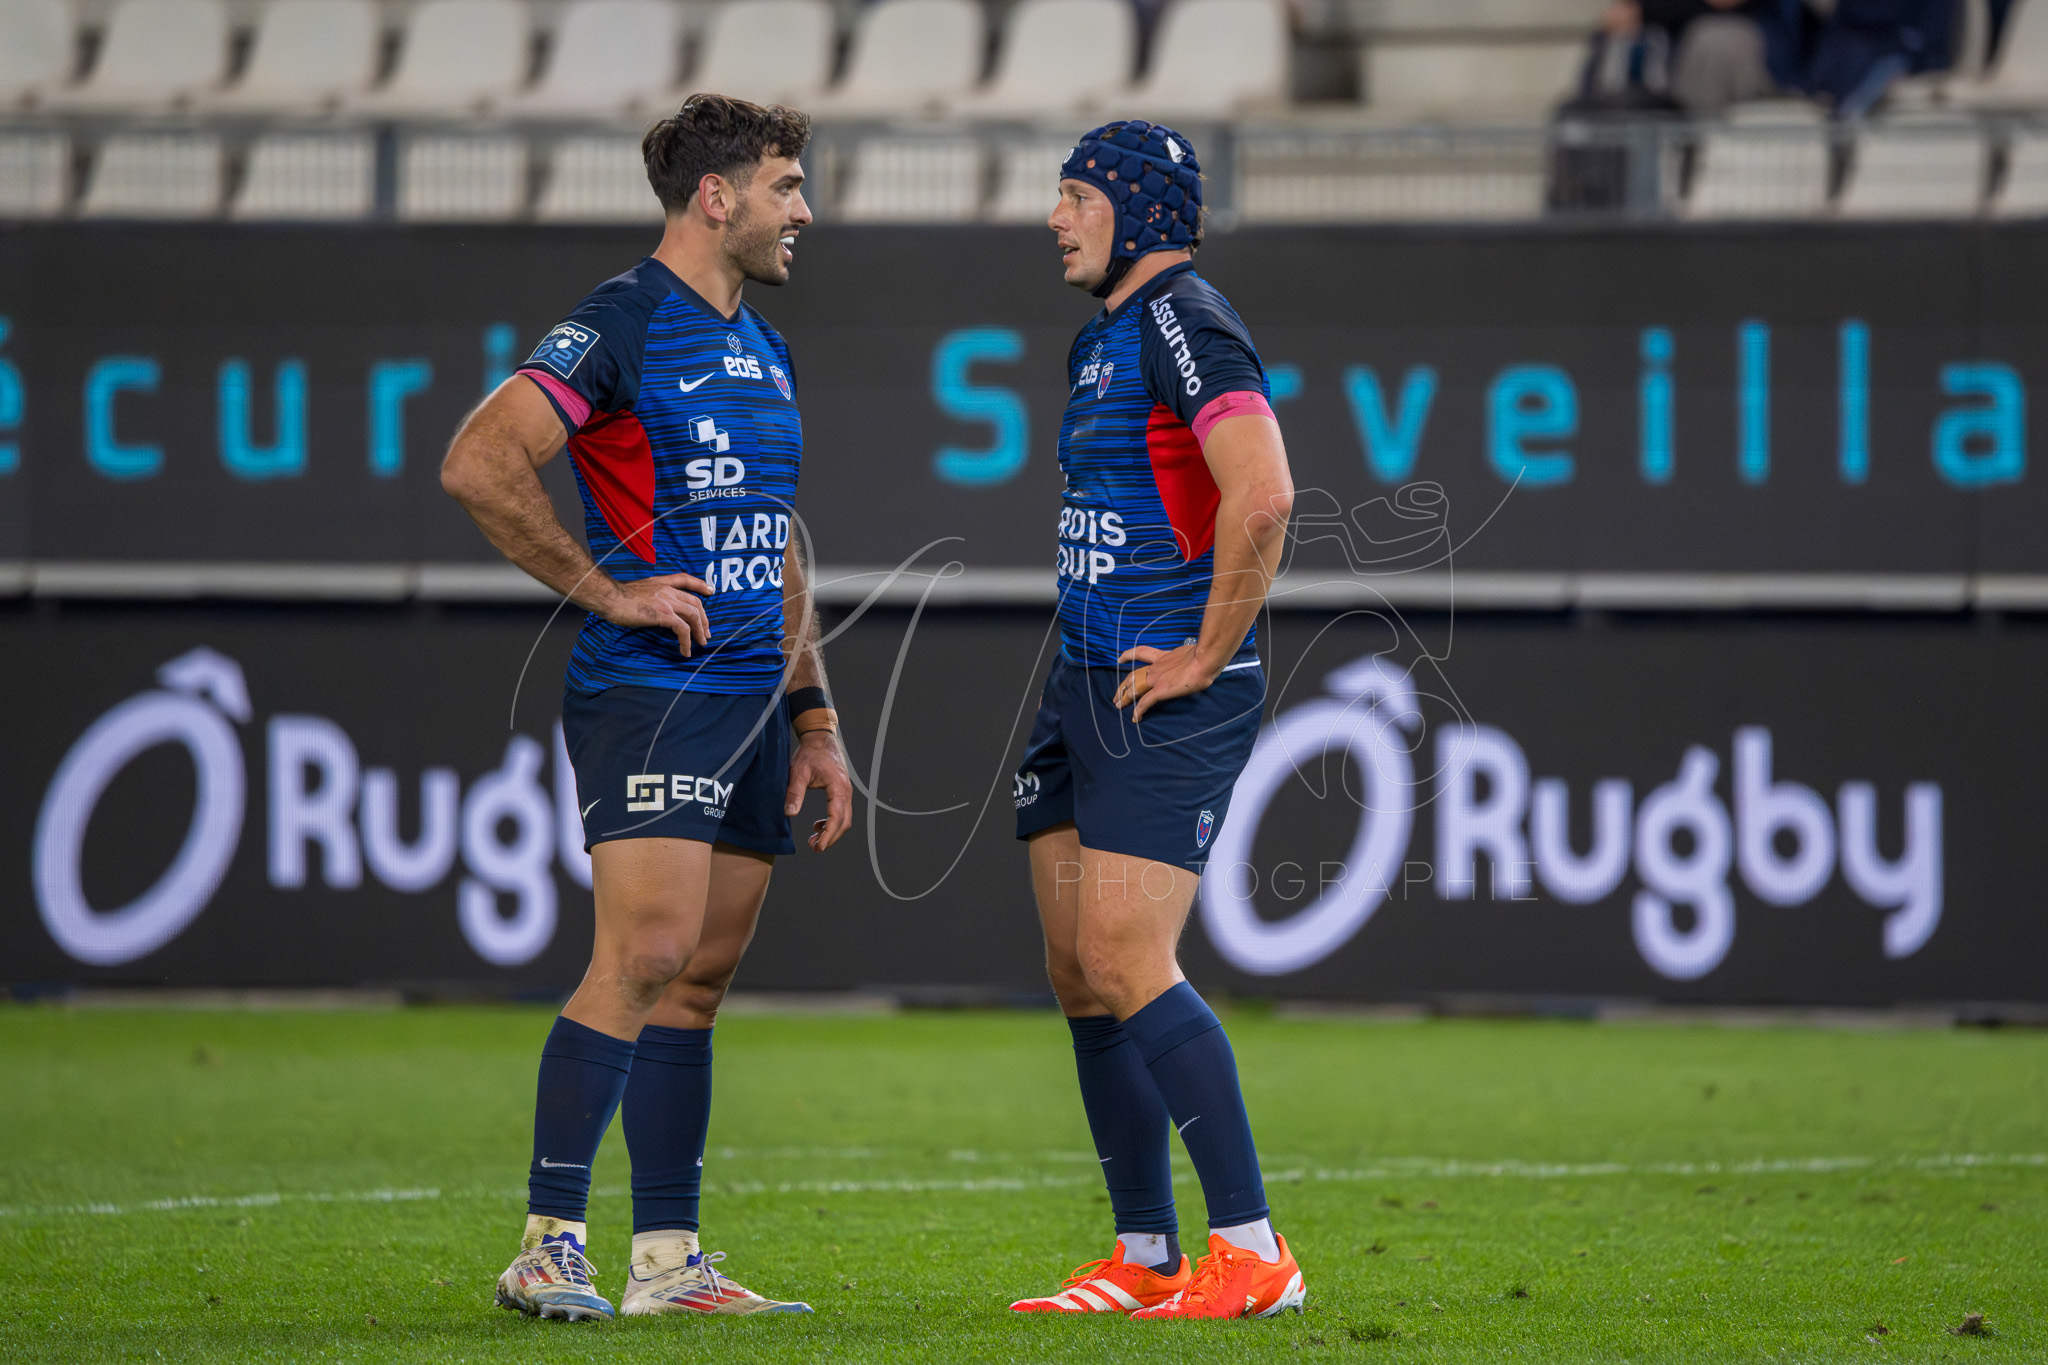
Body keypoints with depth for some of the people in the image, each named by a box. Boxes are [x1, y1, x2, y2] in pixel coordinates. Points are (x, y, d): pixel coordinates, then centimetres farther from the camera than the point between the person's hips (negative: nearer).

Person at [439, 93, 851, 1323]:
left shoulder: (765, 352, 19)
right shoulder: (621, 326, -8)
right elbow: (479, 464, -18)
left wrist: (815, 722, 21)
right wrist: (609, 589, -14)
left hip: (750, 702, 8)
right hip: (648, 694, -8)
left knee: (700, 979, 7)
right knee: (647, 954, -17)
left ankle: (669, 1260, 9)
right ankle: (549, 1247, -16)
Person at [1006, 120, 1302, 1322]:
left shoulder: (1184, 323, -13)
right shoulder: (1105, 336, 18)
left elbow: (1262, 498, -26)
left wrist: (1206, 657, -20)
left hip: (1171, 702, -10)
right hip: (1088, 691, 10)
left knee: (1127, 963, -16)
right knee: (1079, 973, 8)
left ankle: (1254, 1252, -13)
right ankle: (1146, 1260, 13)